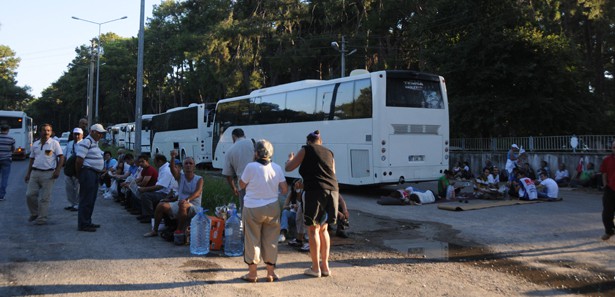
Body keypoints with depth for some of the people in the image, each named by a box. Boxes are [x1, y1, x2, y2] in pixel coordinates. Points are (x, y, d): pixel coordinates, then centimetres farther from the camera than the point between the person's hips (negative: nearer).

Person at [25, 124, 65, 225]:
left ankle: (42, 218, 5)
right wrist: (28, 173, 16)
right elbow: (32, 159, 20)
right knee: (30, 194, 1)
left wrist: (57, 170, -14)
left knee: (44, 198, -2)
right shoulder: (35, 144, 15)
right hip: (35, 172, 5)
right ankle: (34, 213, 21)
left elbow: (61, 157, -4)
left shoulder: (54, 143, 0)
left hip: (48, 174, -5)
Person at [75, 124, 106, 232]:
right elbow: (79, 160, -17)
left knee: (91, 200, 15)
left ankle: (87, 222, 23)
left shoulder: (95, 143, 19)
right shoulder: (86, 142, -13)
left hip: (94, 174, 10)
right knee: (86, 200, -6)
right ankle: (83, 225, -1)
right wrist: (78, 174, -10)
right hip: (88, 173, -10)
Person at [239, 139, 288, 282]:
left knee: (252, 240, 9)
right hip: (272, 208, 3)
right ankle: (271, 272, 20)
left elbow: (242, 185, -2)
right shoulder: (277, 168, -3)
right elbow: (285, 190, 1)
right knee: (271, 240, 13)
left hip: (253, 209, -3)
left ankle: (252, 273, 16)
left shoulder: (251, 167, -15)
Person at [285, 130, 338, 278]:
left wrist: (290, 159, 28)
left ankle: (315, 268, 7)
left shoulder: (306, 150, 6)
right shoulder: (329, 153, 20)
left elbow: (288, 168, 8)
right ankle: (325, 266, 19)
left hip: (315, 191, -5)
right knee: (323, 229, 17)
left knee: (313, 229, 4)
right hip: (332, 191, 5)